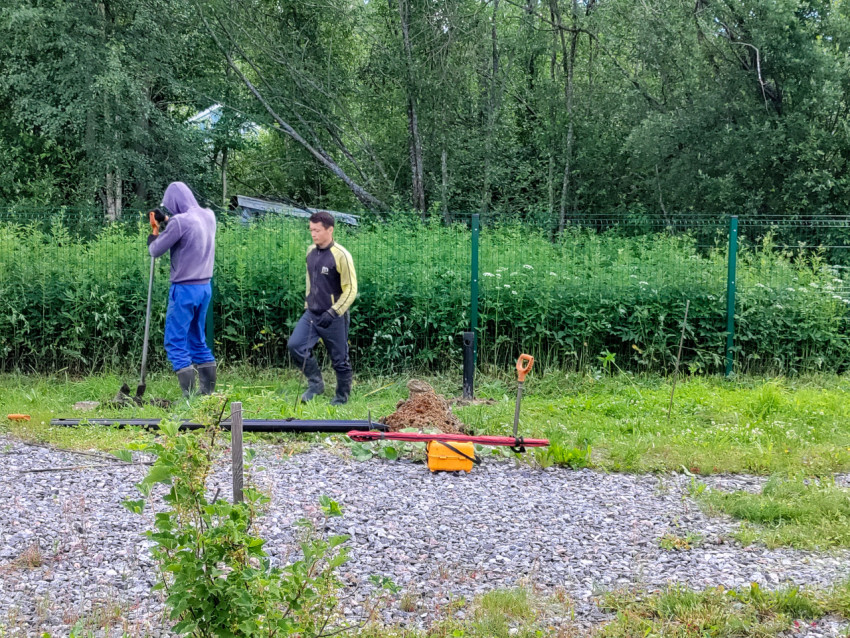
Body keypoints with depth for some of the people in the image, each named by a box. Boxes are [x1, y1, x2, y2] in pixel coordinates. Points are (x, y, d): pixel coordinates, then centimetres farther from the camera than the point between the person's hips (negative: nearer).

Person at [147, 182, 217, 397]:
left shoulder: (179, 222, -18)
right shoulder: (209, 216, 4)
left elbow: (155, 251, -7)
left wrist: (154, 230, 11)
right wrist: (167, 220, 24)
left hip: (185, 289, -7)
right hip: (205, 287, 8)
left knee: (176, 343, -2)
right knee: (198, 341, 16)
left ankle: (190, 396, -9)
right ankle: (208, 392, 16)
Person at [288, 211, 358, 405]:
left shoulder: (341, 256, -15)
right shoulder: (311, 251, 6)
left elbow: (351, 290, -15)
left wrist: (333, 313, -20)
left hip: (334, 318, -6)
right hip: (311, 314, 6)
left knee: (339, 360, 5)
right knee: (295, 345, -9)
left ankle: (342, 397, 23)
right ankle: (315, 383, 8)